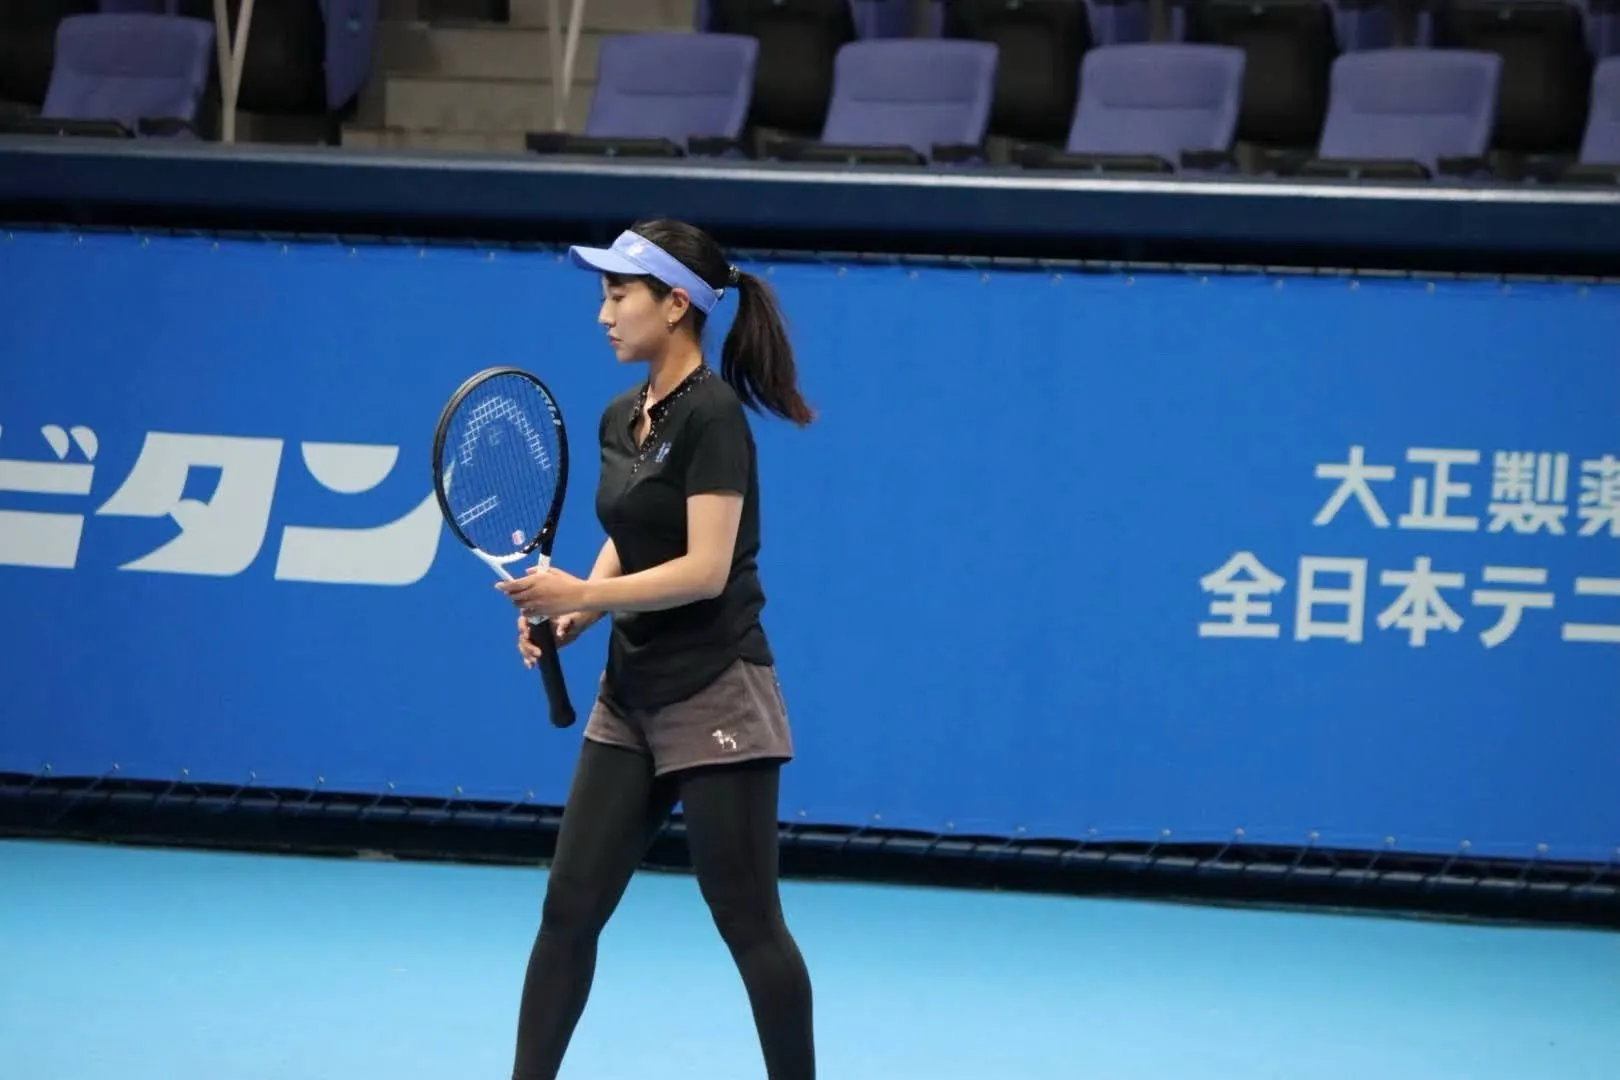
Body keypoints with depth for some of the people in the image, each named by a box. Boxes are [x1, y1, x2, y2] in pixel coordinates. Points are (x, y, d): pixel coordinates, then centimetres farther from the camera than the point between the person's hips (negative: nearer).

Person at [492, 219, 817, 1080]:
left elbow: (705, 569, -22)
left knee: (748, 922, 0)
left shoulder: (713, 416, -15)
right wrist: (570, 613, 2)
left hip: (715, 701, -8)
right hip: (629, 696, 8)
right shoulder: (619, 419, 9)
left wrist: (583, 594, -22)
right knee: (569, 908, 5)